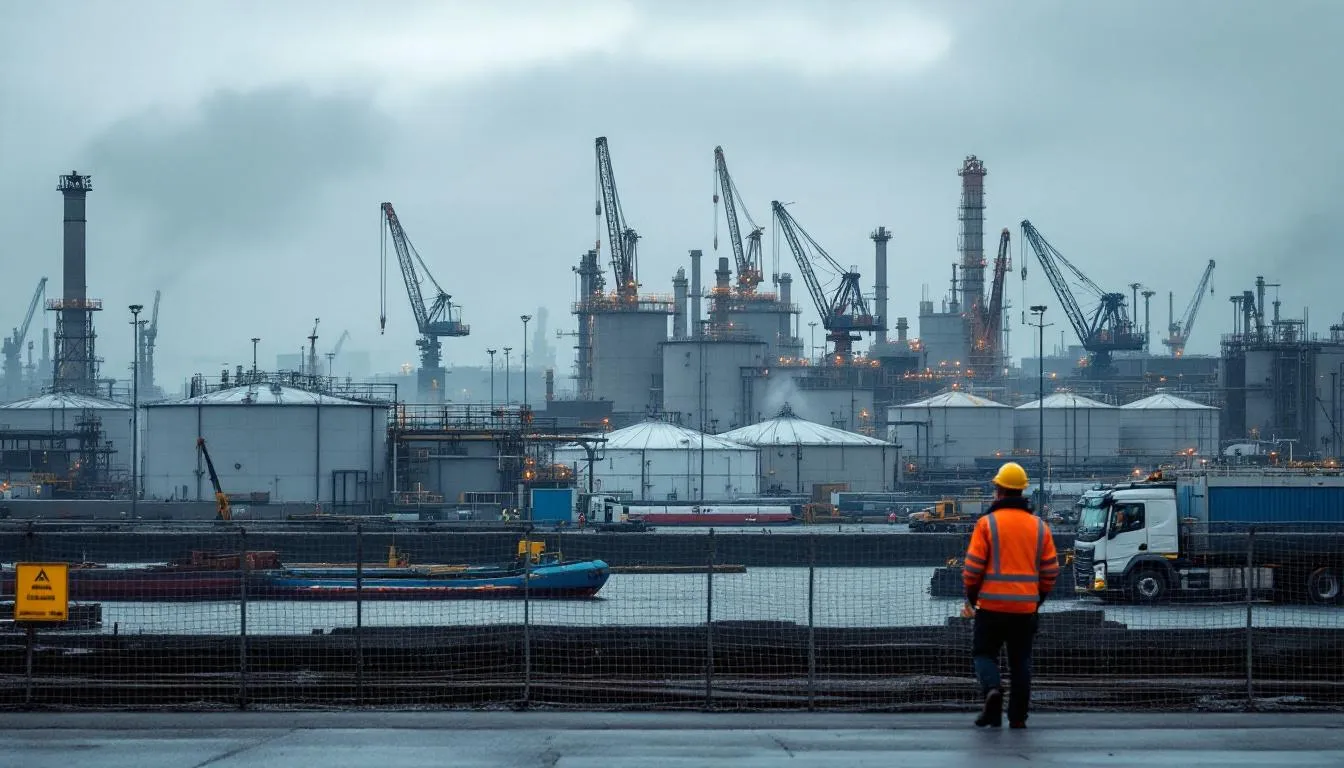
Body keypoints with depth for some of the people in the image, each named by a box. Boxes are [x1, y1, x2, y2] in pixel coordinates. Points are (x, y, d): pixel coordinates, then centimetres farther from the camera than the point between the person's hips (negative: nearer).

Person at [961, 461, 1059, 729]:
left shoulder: (987, 523, -6)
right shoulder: (1039, 526, 6)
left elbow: (973, 566, -8)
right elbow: (1051, 569, 7)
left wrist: (970, 596, 6)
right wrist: (1039, 598, 20)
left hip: (991, 605, -3)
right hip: (1026, 606, 3)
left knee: (984, 653, 9)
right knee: (1021, 660, 11)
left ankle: (992, 689, -19)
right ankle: (1018, 716, 8)